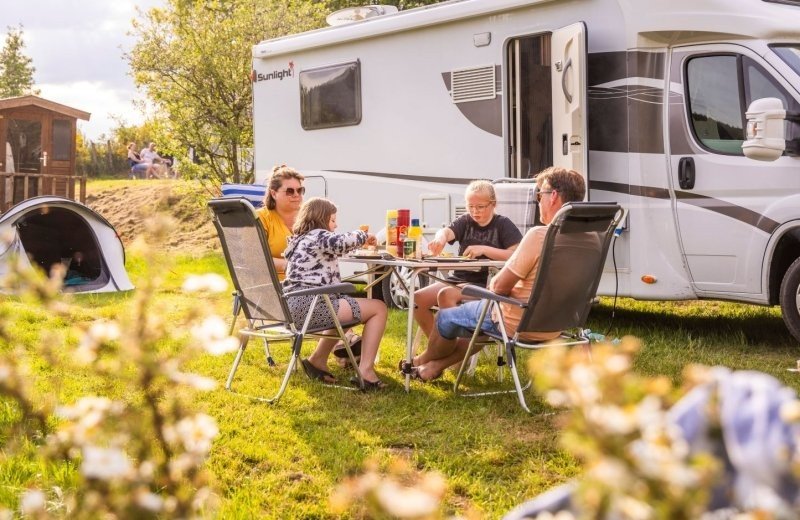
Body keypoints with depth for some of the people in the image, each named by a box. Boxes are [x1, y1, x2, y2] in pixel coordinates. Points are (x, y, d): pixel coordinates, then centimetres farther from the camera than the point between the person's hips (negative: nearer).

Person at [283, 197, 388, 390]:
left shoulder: (299, 239, 26)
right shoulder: (318, 235, -2)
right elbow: (343, 241, -21)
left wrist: (359, 239, 30)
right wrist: (363, 236, 0)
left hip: (294, 306, 10)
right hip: (310, 306, -10)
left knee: (347, 304, 38)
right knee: (378, 308, -1)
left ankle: (318, 360, 30)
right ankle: (365, 371, -10)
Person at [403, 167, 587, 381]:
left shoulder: (539, 235, -25)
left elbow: (499, 286, -20)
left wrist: (491, 286, 3)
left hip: (518, 323, -8)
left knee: (446, 317, 16)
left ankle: (426, 359, 43)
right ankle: (437, 365, 42)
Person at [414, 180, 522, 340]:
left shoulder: (503, 224, 0)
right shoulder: (465, 221, 12)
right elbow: (447, 231, -10)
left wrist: (484, 250, -22)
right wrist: (440, 238, -35)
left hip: (485, 283, -6)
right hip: (458, 278, 6)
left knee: (446, 295, -31)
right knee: (418, 298, -11)